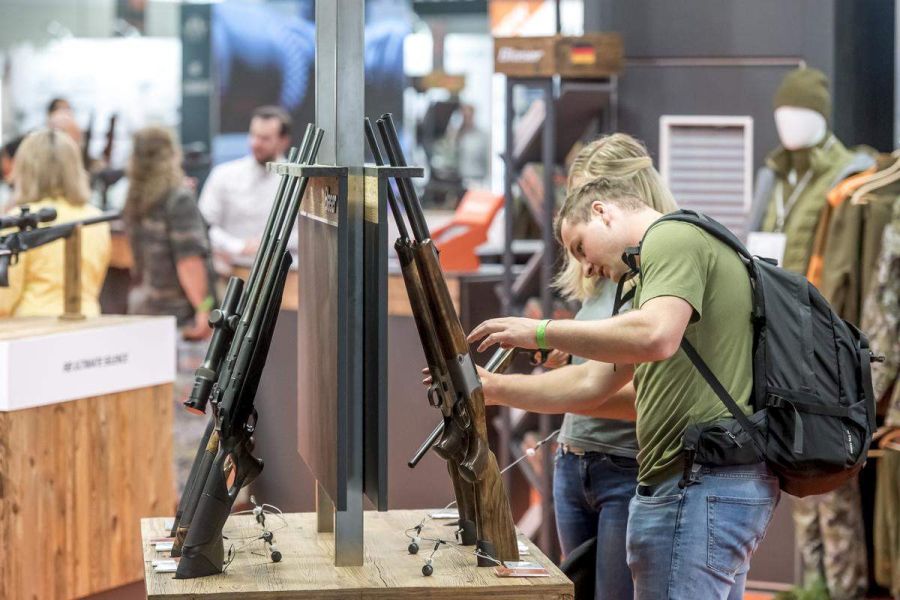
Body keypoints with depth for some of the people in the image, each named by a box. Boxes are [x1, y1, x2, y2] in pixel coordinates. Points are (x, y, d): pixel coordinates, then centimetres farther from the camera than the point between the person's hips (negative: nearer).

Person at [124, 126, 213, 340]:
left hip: (140, 308, 7)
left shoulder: (134, 202, 11)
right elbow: (189, 261, -15)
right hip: (177, 311, -7)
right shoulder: (179, 199, -9)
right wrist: (203, 308, -14)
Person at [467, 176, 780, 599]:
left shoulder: (670, 238, -5)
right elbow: (592, 383, 29)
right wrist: (494, 388, 27)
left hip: (700, 484, -11)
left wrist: (541, 332, -15)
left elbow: (655, 336, -25)